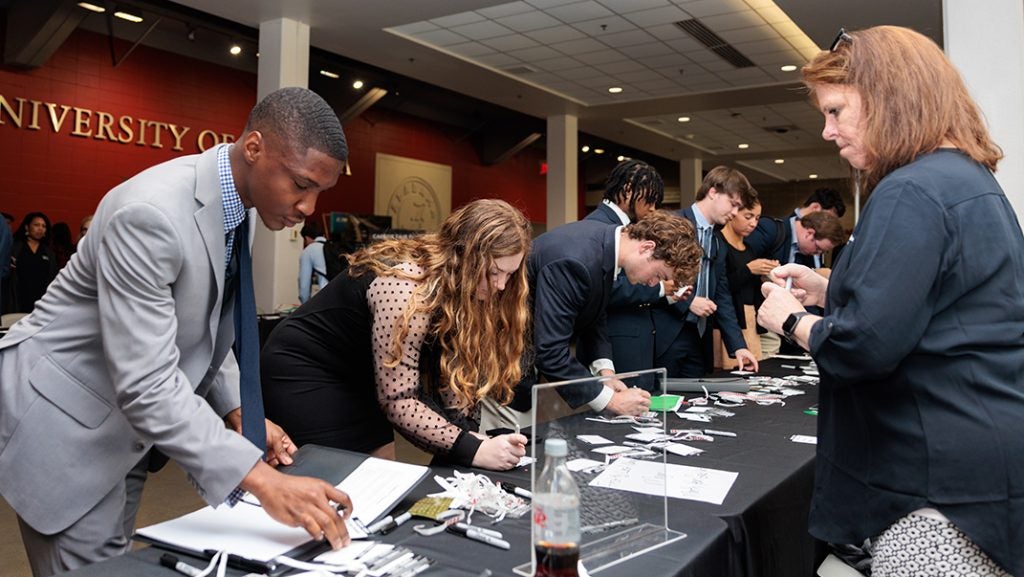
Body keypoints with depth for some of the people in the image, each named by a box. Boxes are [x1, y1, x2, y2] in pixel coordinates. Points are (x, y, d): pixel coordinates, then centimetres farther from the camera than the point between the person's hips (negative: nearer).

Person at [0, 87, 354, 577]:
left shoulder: (235, 201, -3)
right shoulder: (151, 213, -30)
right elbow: (146, 385, -34)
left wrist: (238, 412, -2)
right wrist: (261, 480, -38)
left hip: (125, 421, 8)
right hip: (67, 417, -8)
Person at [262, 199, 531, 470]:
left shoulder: (463, 291, -6)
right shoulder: (407, 286, -32)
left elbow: (454, 377, -8)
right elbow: (397, 400, -32)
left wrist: (468, 431, -23)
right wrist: (474, 450, -35)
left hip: (354, 376, 8)